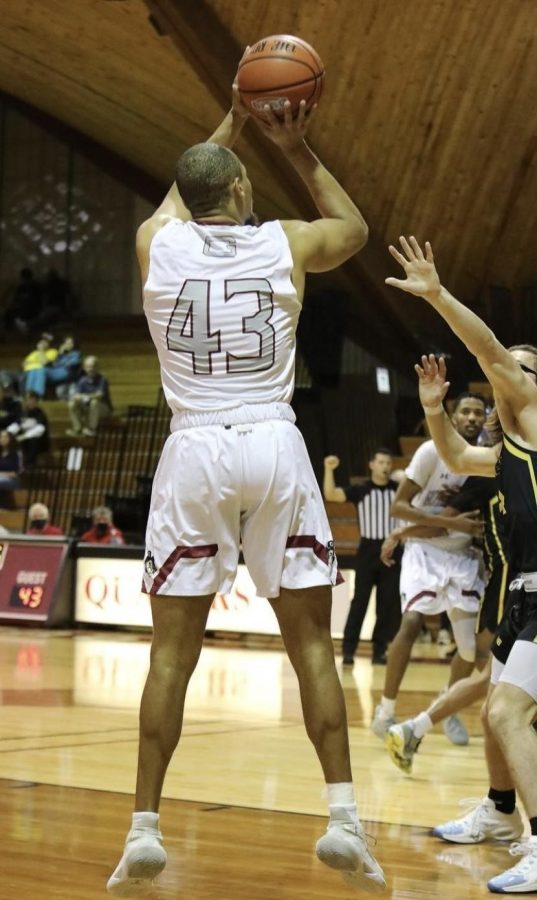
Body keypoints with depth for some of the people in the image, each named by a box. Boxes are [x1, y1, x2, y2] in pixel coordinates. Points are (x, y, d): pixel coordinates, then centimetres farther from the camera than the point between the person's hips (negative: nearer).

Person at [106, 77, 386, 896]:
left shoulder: (156, 241, 5)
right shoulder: (286, 244, 3)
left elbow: (183, 200, 32)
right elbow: (355, 227, 27)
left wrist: (226, 129, 40)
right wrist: (298, 149, 30)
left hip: (194, 453, 1)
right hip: (274, 451, -1)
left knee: (172, 652, 6)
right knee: (312, 642, 5)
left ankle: (144, 829, 4)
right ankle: (344, 819, -1)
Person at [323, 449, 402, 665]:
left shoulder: (398, 490, 6)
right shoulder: (360, 490, -1)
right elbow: (331, 495, -12)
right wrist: (329, 469, -23)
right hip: (368, 550, -2)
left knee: (389, 604, 3)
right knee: (360, 602, -3)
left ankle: (379, 650, 11)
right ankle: (348, 650, -1)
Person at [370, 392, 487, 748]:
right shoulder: (433, 451, -13)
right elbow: (398, 506, -16)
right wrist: (451, 523, -24)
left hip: (464, 555, 5)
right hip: (426, 549, -5)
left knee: (473, 644, 0)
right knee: (412, 622, -25)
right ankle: (386, 710, -12)